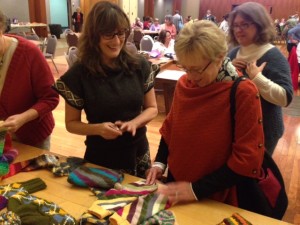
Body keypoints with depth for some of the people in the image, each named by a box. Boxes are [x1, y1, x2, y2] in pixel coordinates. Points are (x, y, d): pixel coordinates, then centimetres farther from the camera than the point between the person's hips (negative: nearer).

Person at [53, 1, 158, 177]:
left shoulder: (139, 65, -8)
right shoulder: (79, 73, -13)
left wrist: (134, 123, -19)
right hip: (100, 159, -2)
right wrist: (97, 128, -24)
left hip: (138, 154, 3)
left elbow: (152, 108, 1)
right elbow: (71, 123, -5)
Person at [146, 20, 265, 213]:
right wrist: (160, 162, -4)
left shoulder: (243, 93, -20)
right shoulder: (184, 83, -6)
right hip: (176, 186, 5)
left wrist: (197, 189, -21)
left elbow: (248, 160, -20)